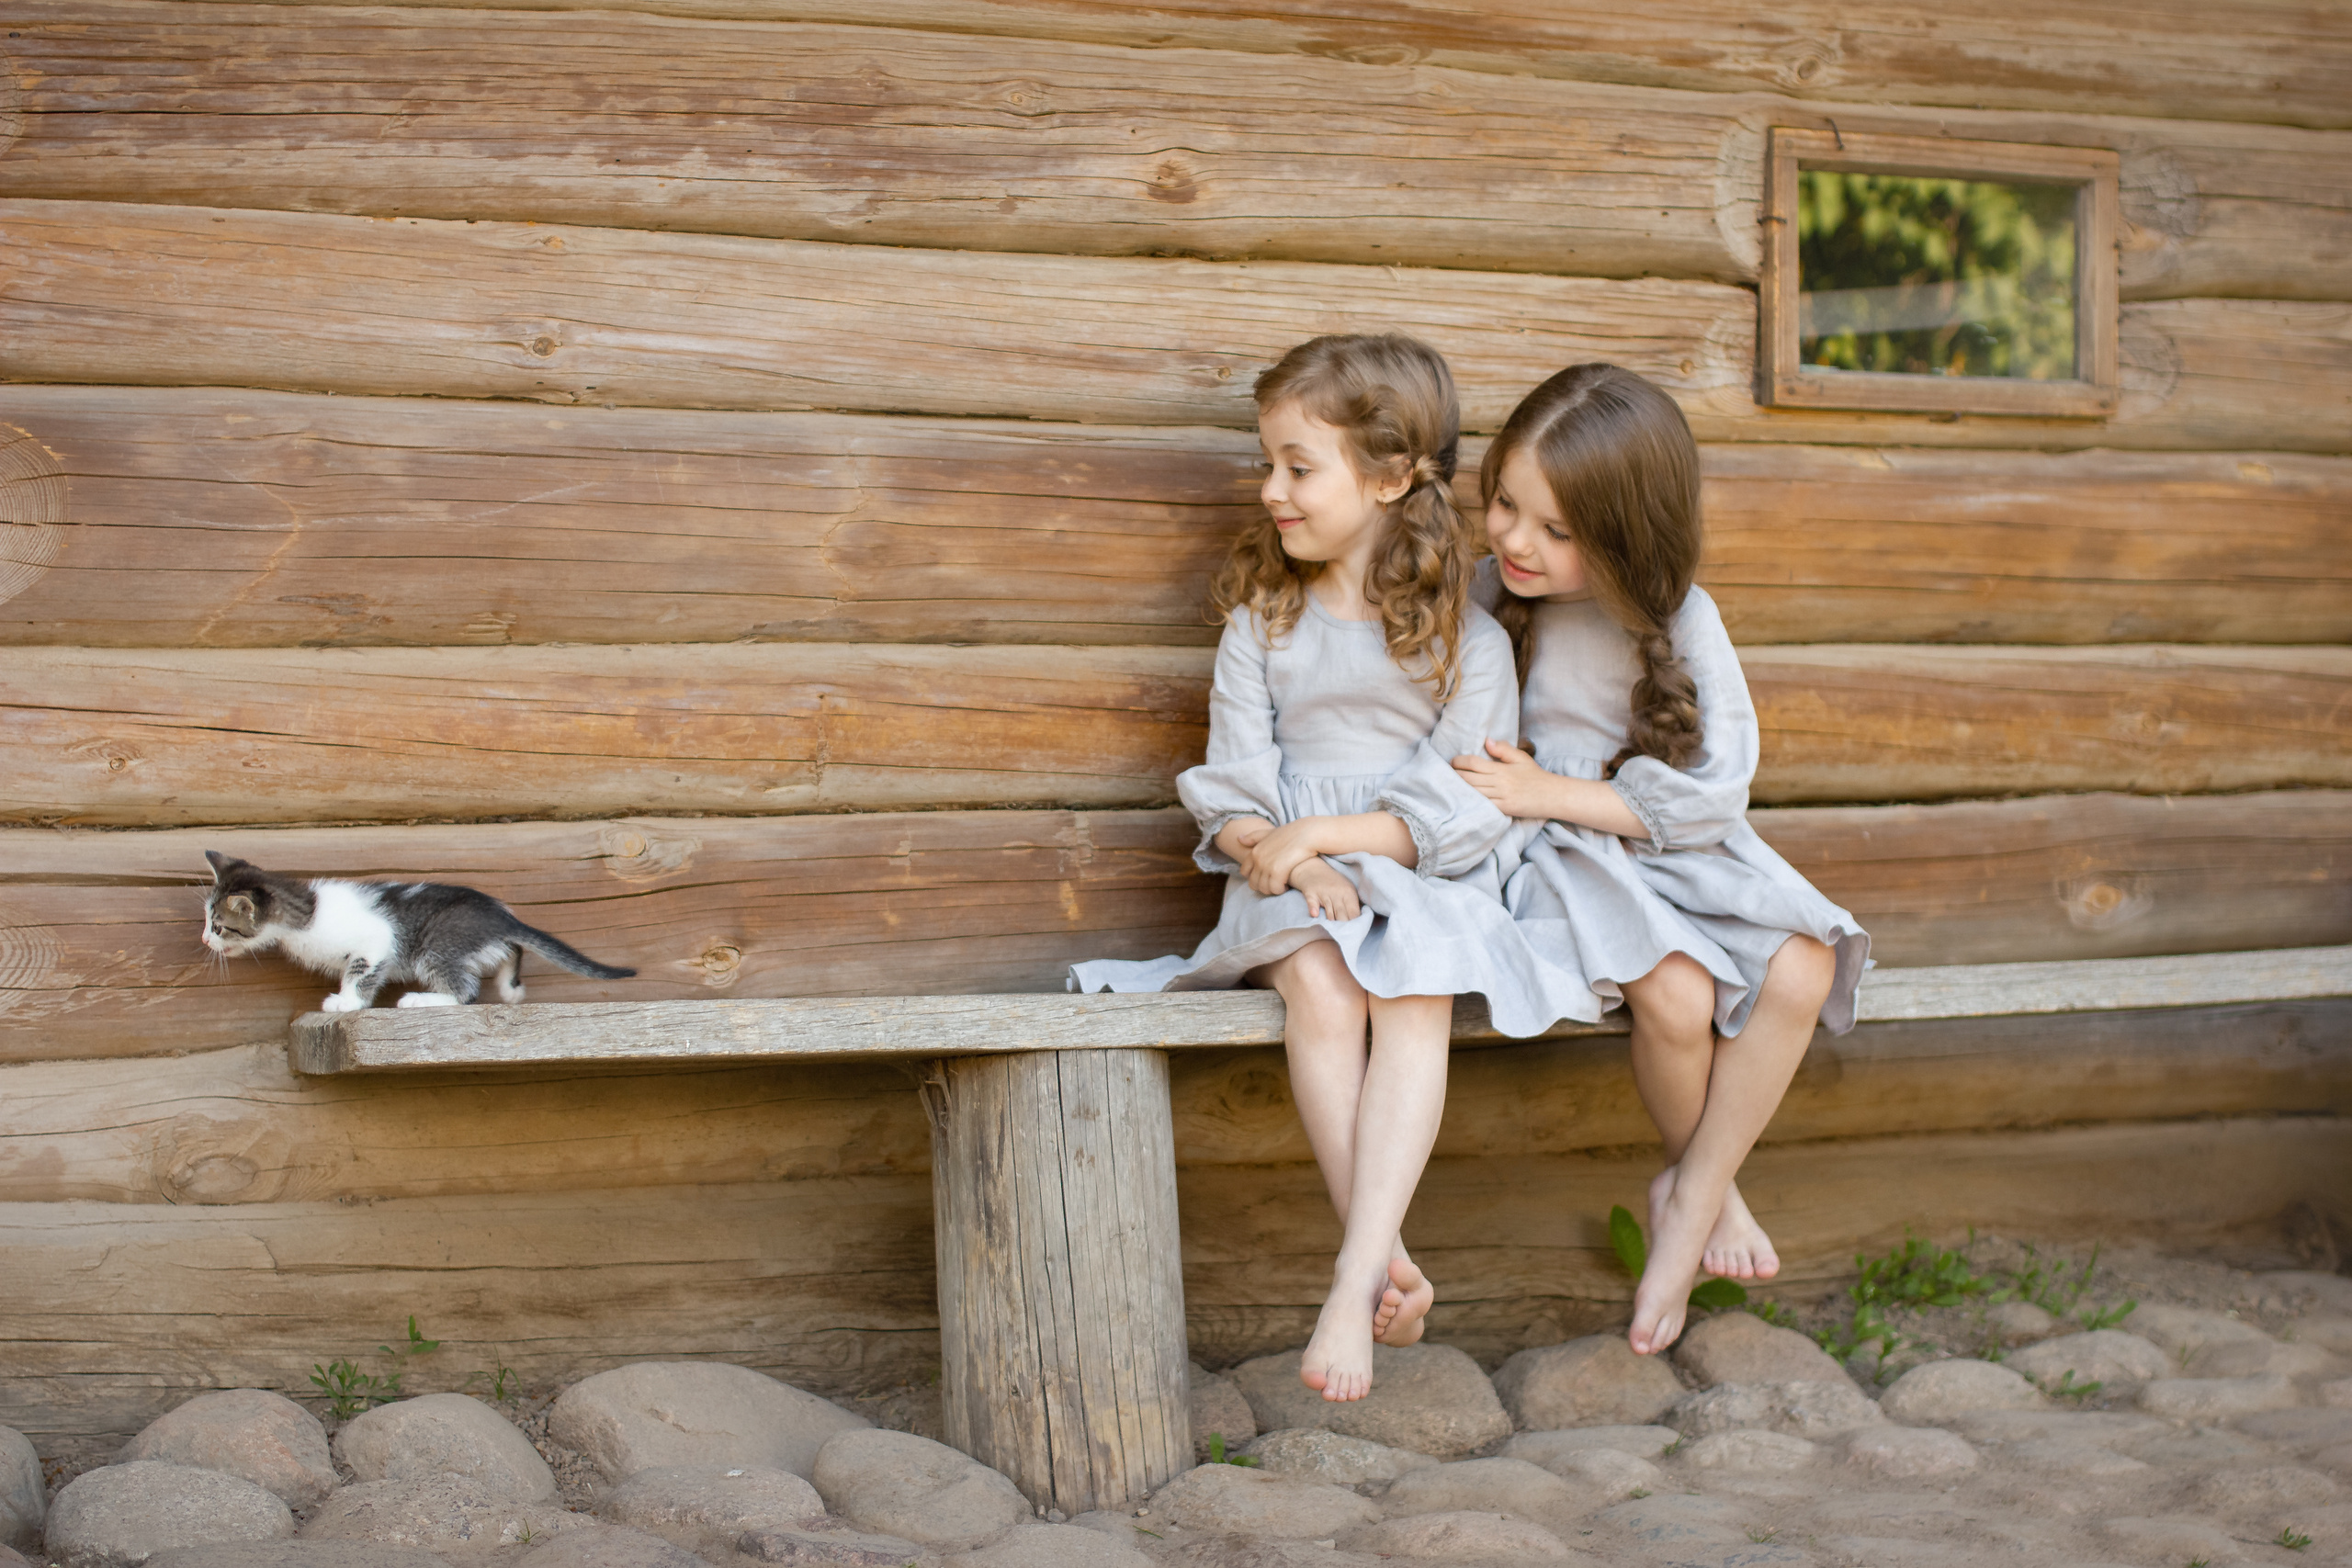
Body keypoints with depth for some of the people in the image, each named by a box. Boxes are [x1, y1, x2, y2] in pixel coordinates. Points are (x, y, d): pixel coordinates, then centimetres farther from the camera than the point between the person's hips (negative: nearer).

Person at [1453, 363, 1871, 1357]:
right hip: (1551, 861, -2)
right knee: (1678, 995, -29)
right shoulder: (1484, 598, -5)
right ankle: (1713, 1189, 1)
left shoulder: (1681, 623, -7)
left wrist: (1547, 792, -15)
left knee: (1800, 972, -24)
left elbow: (1709, 795, -9)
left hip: (1675, 849, 2)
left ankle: (1691, 1198, -7)